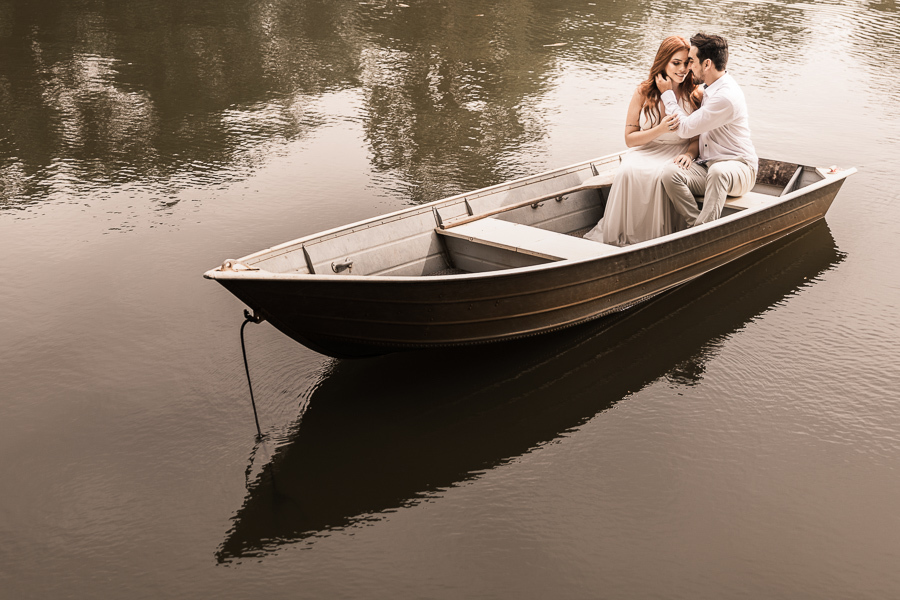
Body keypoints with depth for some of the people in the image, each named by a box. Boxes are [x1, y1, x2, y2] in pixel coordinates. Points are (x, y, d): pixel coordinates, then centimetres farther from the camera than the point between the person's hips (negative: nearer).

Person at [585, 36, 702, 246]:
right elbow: (630, 139, 2)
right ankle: (619, 235, -25)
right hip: (645, 152, 1)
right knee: (628, 172, -34)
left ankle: (658, 237, -26)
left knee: (663, 175, -37)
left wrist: (689, 153, -19)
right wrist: (660, 130, -15)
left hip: (675, 155, -1)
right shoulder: (643, 92, 2)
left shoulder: (696, 96, 3)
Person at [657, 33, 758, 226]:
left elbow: (686, 129, -13)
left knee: (718, 170, -43)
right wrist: (674, 94, 16)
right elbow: (691, 132, 16)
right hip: (708, 167, 8)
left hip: (739, 169, -7)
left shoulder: (726, 96, -20)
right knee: (670, 173, -22)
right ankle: (698, 225, -24)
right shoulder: (712, 89, 11)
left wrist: (667, 94, -2)